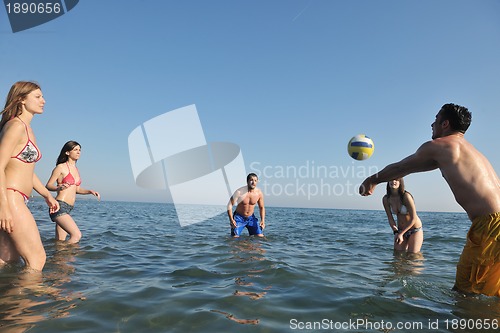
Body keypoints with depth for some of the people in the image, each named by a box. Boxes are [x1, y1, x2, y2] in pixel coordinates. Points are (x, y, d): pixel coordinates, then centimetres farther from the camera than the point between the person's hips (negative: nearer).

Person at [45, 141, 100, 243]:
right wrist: (58, 187, -25)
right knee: (77, 235, -19)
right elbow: (48, 186, -4)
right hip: (60, 206, -8)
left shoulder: (76, 169, 18)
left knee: (60, 241, 9)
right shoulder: (61, 167, -4)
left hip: (68, 209, 8)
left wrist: (90, 191, 10)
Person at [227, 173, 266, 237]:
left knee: (260, 236, -5)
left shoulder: (259, 193, -10)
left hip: (251, 218, 3)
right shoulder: (239, 192, -20)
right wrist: (231, 220, -24)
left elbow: (262, 208, 4)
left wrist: (262, 221, -8)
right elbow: (229, 205, -15)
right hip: (239, 218, -3)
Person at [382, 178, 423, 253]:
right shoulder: (386, 199, -10)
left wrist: (401, 233, -19)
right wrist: (396, 232, -15)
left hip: (415, 230, -4)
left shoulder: (406, 196, -24)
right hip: (400, 230, 4)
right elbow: (390, 218, -2)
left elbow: (413, 218, -20)